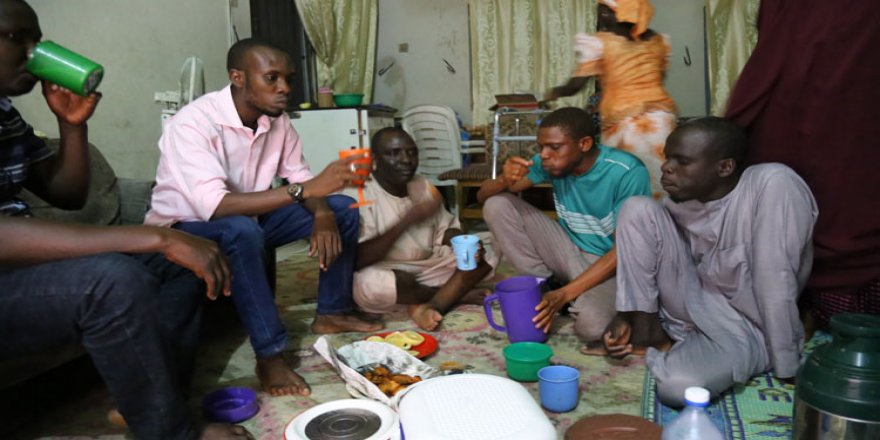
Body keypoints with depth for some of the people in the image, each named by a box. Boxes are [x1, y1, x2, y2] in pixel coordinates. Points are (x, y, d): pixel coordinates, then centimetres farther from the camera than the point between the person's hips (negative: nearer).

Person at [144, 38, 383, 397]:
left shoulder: (277, 120, -7)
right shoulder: (191, 124, -28)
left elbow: (298, 177, 0)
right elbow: (215, 206, -39)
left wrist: (322, 213, -24)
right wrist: (306, 189, -44)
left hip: (249, 219, 7)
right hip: (187, 228, -6)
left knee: (343, 209, -5)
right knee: (241, 230, -40)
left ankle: (331, 312, 6)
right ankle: (270, 355, -27)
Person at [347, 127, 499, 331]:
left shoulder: (424, 186, 3)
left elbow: (445, 232, 6)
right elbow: (358, 259, -26)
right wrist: (407, 220, -27)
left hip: (427, 267, 5)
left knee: (487, 255, -5)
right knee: (368, 284, -39)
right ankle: (456, 293, -12)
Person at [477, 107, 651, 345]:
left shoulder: (628, 172, -24)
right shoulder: (552, 162, -10)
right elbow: (484, 195, -8)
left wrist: (565, 293, -29)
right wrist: (505, 181, -33)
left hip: (609, 262, -4)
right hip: (570, 250, 5)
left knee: (591, 325, -36)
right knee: (497, 205, -13)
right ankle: (545, 285, -4)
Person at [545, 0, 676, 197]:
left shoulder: (598, 43, -5)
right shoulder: (657, 40, 12)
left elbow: (575, 86, -5)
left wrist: (554, 92, 13)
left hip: (623, 121, -4)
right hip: (660, 116, 5)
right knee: (661, 180, 8)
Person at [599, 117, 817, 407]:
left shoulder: (772, 184, -25)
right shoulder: (682, 198, -7)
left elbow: (776, 285, -26)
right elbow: (646, 266, 6)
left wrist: (787, 370, -22)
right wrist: (625, 317, -7)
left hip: (744, 326, -5)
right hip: (692, 304, 5)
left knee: (679, 386, -35)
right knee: (638, 209, -14)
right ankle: (648, 331, -3)